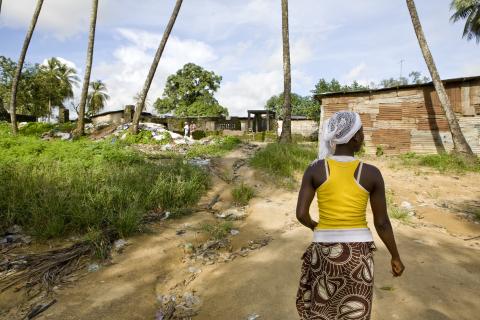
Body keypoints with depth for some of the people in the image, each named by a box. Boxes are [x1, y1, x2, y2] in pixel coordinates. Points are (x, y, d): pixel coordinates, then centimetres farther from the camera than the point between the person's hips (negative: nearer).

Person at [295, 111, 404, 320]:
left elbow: (301, 214, -13)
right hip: (358, 253, 0)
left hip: (325, 252, 0)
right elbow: (382, 223, -5)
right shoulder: (371, 173, -10)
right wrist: (396, 257, 11)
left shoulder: (315, 169, -11)